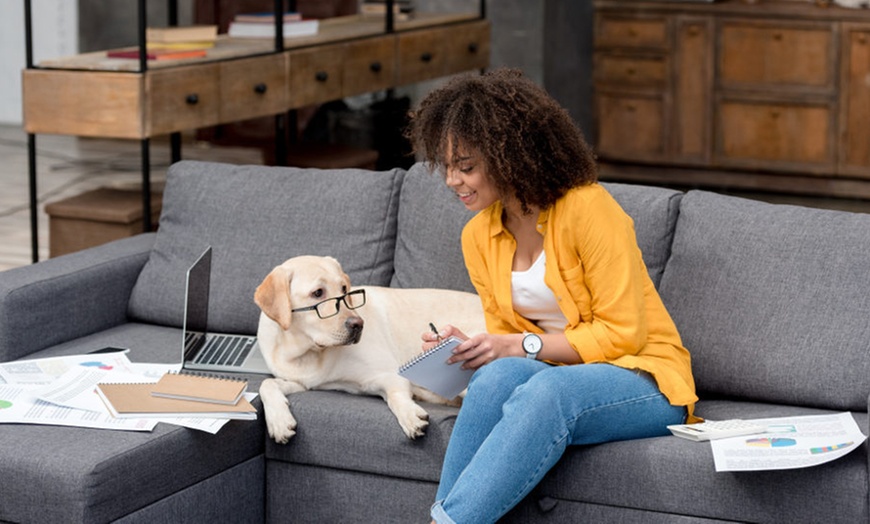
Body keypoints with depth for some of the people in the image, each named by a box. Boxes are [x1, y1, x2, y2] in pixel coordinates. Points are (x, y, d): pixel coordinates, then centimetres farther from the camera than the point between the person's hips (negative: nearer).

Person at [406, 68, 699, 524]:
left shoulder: (587, 209, -14)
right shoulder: (478, 236, 7)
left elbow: (622, 334, -14)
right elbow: (505, 342, 12)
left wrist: (524, 345, -19)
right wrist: (466, 348, -10)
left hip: (645, 380, -5)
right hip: (553, 374, 5)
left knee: (544, 391, -37)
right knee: (499, 375, -31)